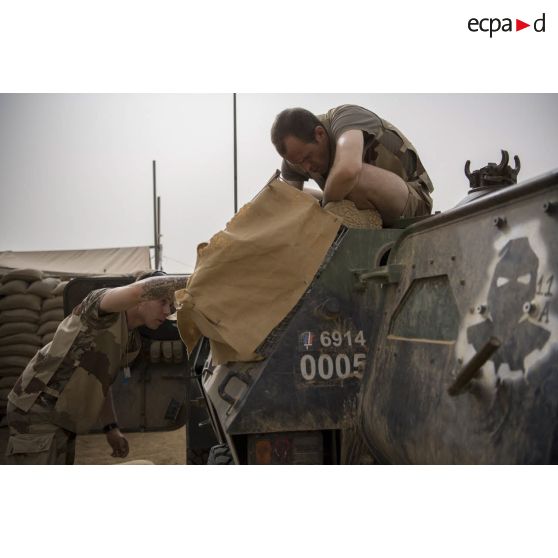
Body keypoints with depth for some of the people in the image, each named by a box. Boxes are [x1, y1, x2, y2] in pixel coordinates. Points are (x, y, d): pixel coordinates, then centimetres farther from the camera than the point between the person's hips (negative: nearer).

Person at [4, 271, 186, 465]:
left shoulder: (133, 344, 8)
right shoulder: (102, 303, -18)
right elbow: (140, 290, -41)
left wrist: (111, 427, 11)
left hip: (62, 418, 9)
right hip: (36, 412, -9)